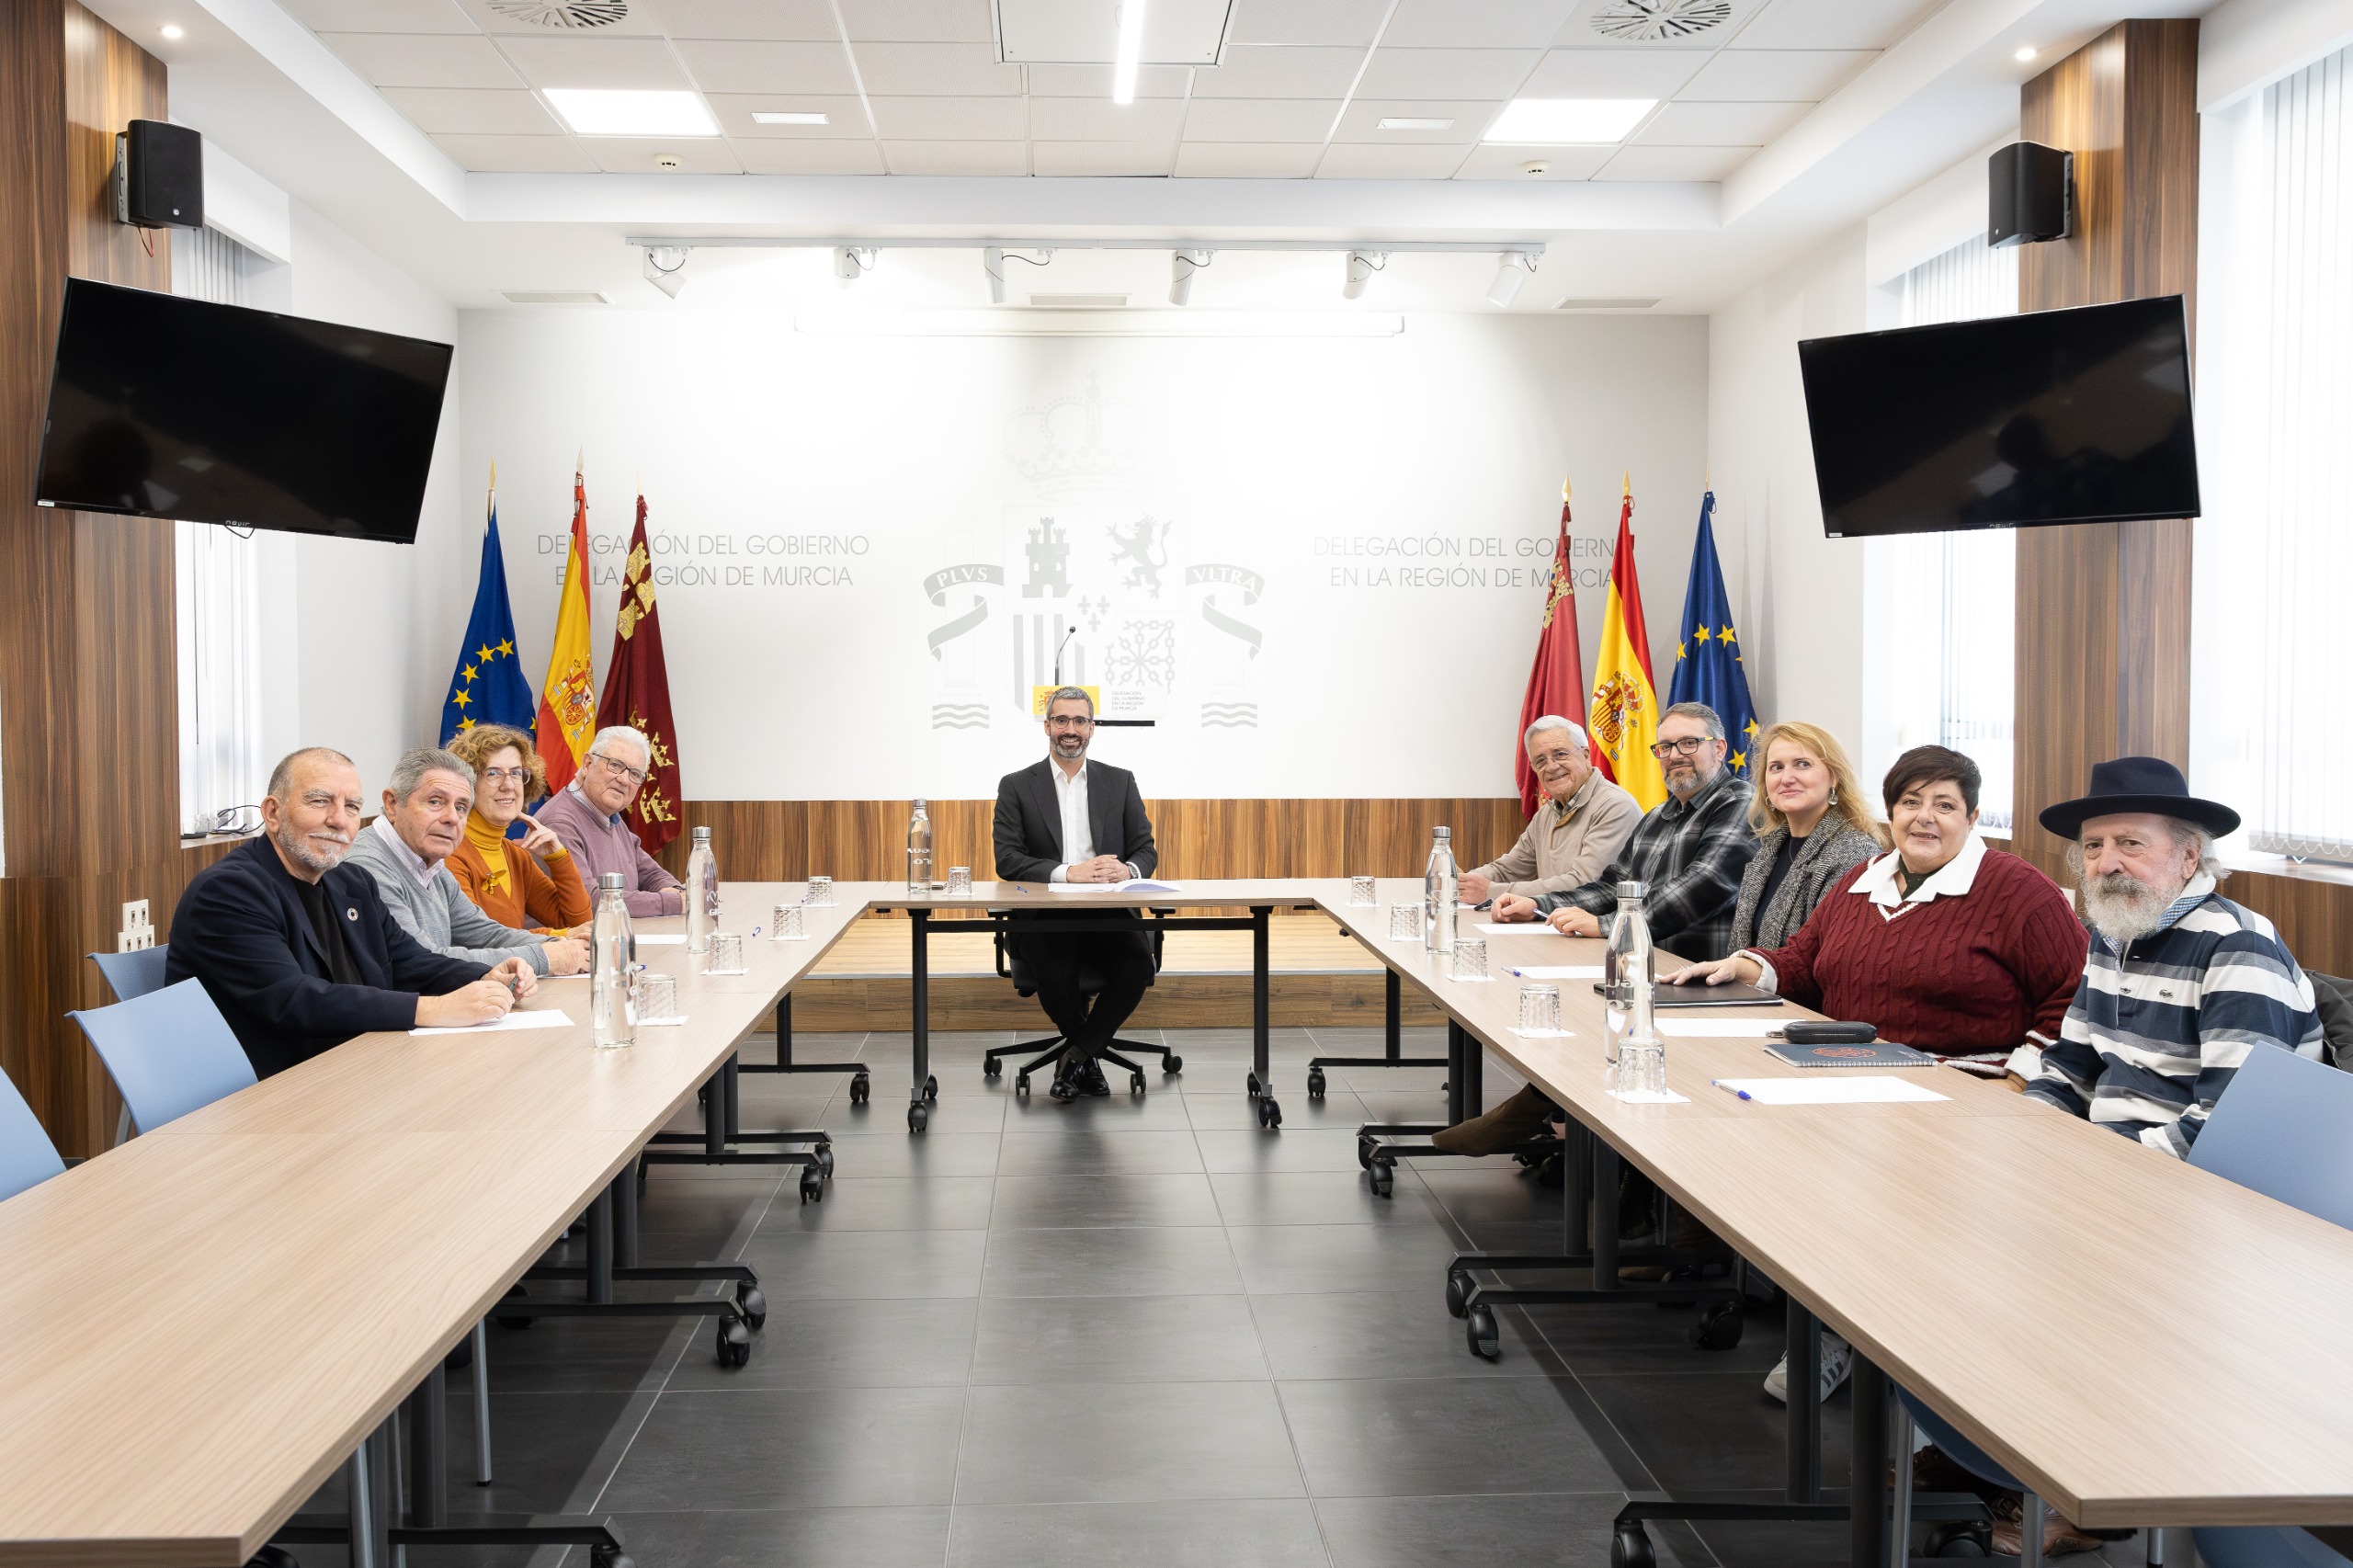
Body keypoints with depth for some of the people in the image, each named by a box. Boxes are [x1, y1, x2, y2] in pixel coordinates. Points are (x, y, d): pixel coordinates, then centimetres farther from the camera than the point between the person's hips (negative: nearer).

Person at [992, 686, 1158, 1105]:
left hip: (1108, 914, 2)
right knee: (1055, 972, -32)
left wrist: (1126, 869, -16)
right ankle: (1088, 1055, 1)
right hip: (1043, 916, -2)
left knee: (1138, 965, -29)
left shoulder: (1120, 782, 13)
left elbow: (1147, 851, 10)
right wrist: (1068, 872, -20)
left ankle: (1074, 1057, -7)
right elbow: (1007, 860, -5)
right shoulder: (1016, 787, 6)